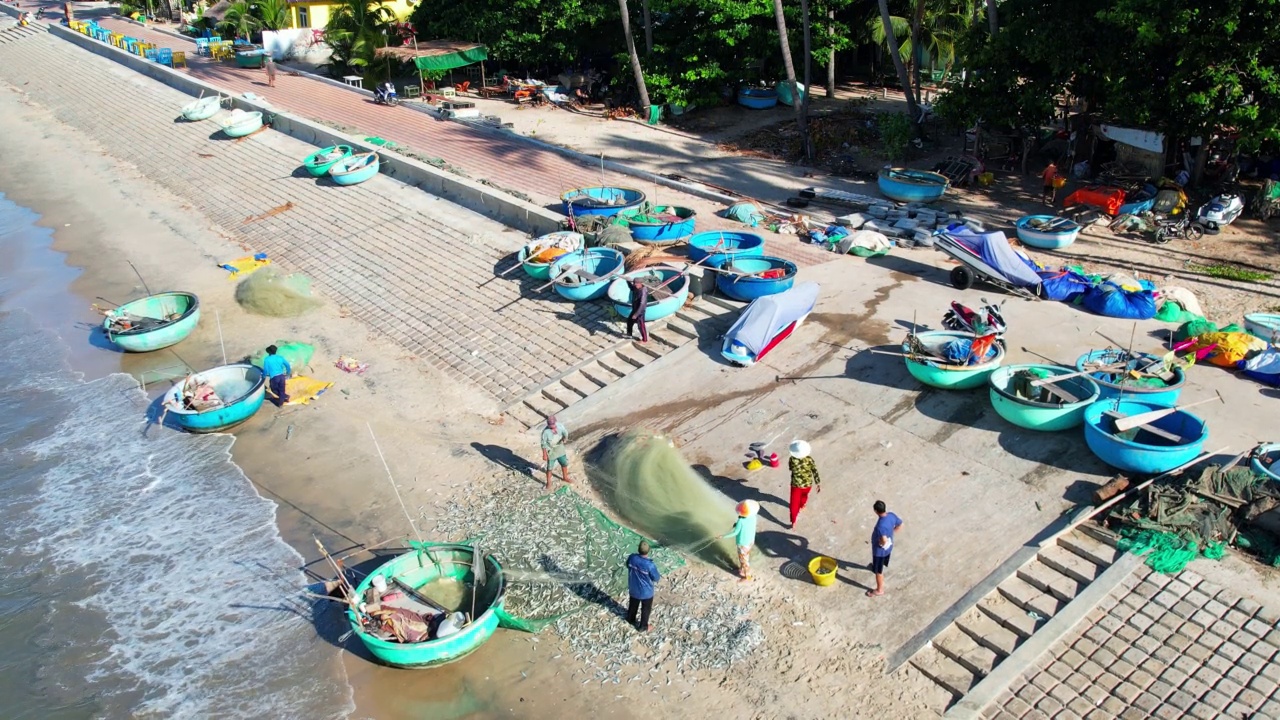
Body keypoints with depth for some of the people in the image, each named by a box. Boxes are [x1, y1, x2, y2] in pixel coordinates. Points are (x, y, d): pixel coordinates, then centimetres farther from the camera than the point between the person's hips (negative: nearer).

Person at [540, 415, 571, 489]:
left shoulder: (560, 426, -15)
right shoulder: (545, 431, -25)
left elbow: (565, 433, -5)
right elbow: (544, 444, -17)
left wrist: (565, 438, -29)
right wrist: (544, 455, -14)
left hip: (560, 450, 5)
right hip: (551, 452, -4)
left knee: (564, 464, 20)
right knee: (549, 468, 11)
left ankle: (565, 478, 45)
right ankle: (549, 483, 31)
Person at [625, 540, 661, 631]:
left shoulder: (632, 557, -22)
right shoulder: (650, 565, -36)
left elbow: (628, 566, 1)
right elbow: (656, 578, -19)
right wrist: (658, 577, 2)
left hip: (633, 589, 5)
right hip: (646, 592, -4)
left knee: (633, 605, 31)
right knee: (645, 609, 21)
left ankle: (630, 619, 55)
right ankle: (643, 627, 39)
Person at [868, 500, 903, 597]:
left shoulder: (880, 525, -40)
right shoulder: (891, 515, -16)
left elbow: (884, 540, -46)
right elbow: (900, 525, 0)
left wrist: (881, 544, -23)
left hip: (880, 550, -8)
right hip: (888, 547, 8)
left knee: (878, 571, 16)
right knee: (880, 565, 37)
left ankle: (879, 590, 36)